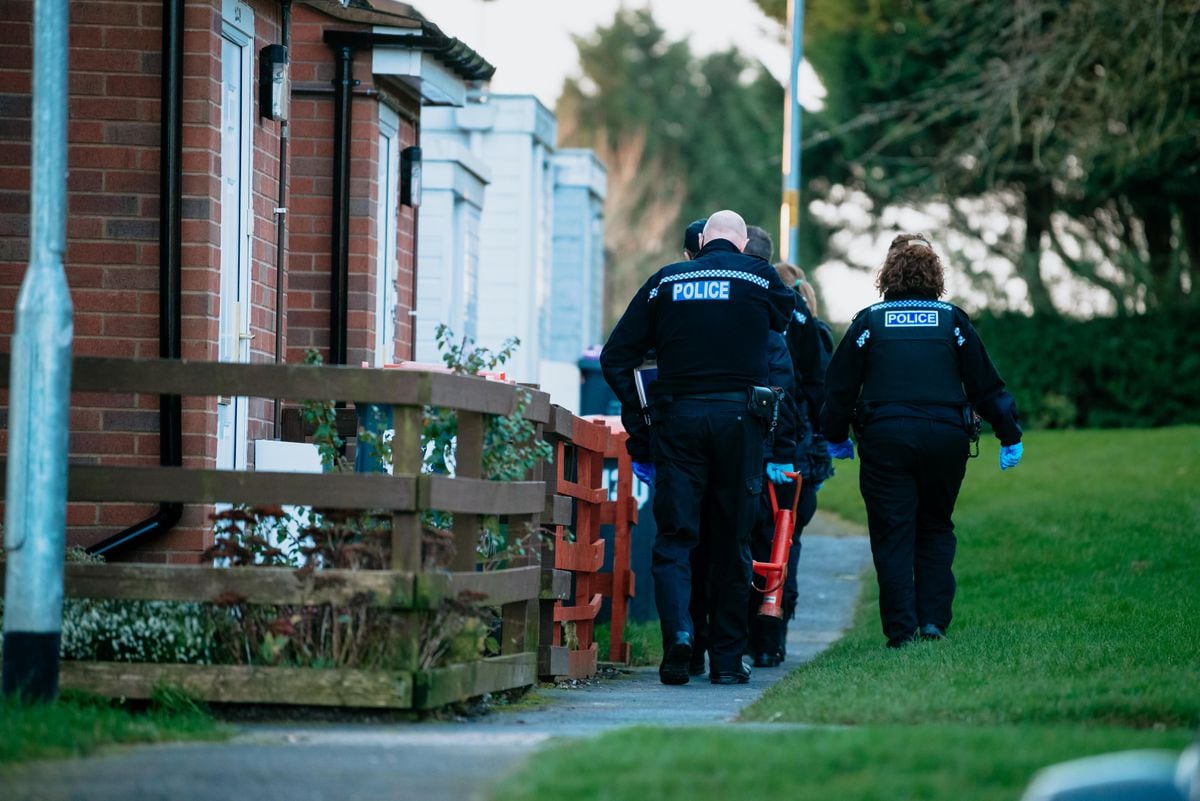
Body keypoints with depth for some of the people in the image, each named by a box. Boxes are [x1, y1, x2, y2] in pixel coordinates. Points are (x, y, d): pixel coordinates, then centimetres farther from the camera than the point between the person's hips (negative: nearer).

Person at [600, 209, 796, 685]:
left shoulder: (665, 281, 9)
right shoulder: (759, 278, 6)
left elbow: (615, 357, 8)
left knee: (674, 537, 3)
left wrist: (636, 422, 11)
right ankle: (727, 659, 7)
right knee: (731, 542, 6)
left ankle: (677, 631, -21)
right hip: (739, 415, -1)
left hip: (677, 418, 1)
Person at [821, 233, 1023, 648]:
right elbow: (986, 384, 6)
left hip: (885, 440, -1)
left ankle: (901, 629, -4)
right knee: (936, 529, 15)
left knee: (892, 535, 3)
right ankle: (933, 620, 4)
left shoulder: (869, 321, 2)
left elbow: (840, 385, 5)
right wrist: (1010, 435, 15)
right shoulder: (953, 320, 4)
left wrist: (836, 437, 19)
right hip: (945, 438, 1)